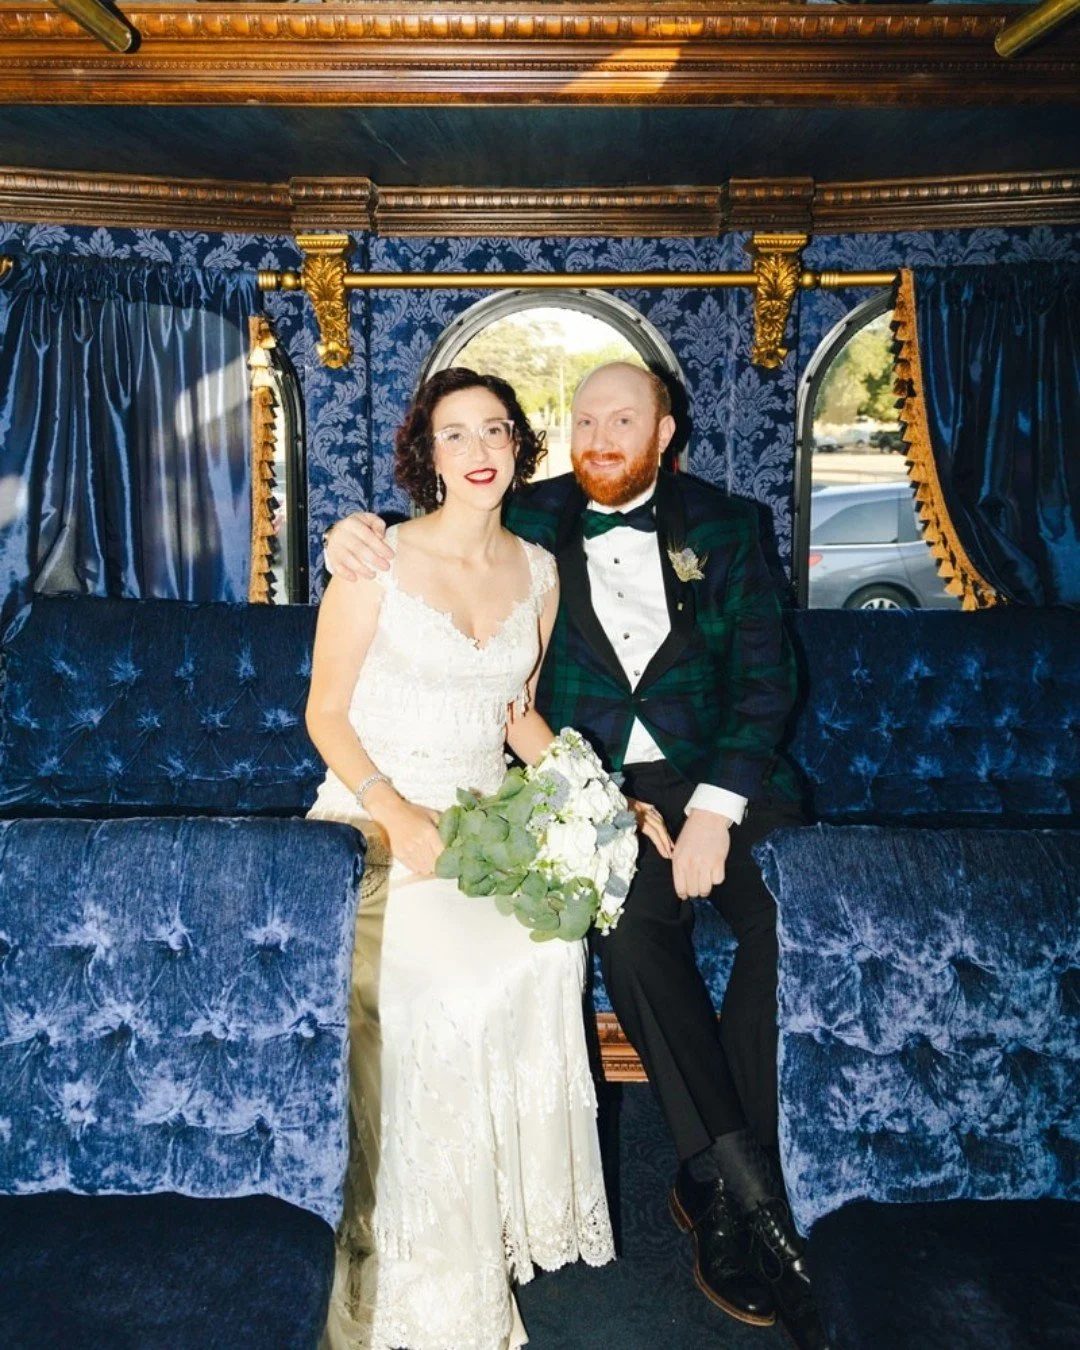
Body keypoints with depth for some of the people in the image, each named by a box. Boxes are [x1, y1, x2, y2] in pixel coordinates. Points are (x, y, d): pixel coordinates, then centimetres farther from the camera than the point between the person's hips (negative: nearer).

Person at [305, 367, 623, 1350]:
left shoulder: (537, 570, 9)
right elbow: (325, 712, -3)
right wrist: (397, 814, -17)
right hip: (374, 812, -3)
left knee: (545, 951, -26)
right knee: (442, 977, -29)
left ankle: (511, 1218, -4)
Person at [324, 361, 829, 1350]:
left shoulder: (724, 527, 8)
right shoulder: (533, 522, 9)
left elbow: (767, 676, 2)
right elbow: (431, 534, 19)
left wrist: (715, 809, -12)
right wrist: (357, 530, -7)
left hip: (712, 775, 1)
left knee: (794, 905, -25)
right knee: (633, 922, -30)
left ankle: (712, 1188, -12)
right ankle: (744, 1185, -17)